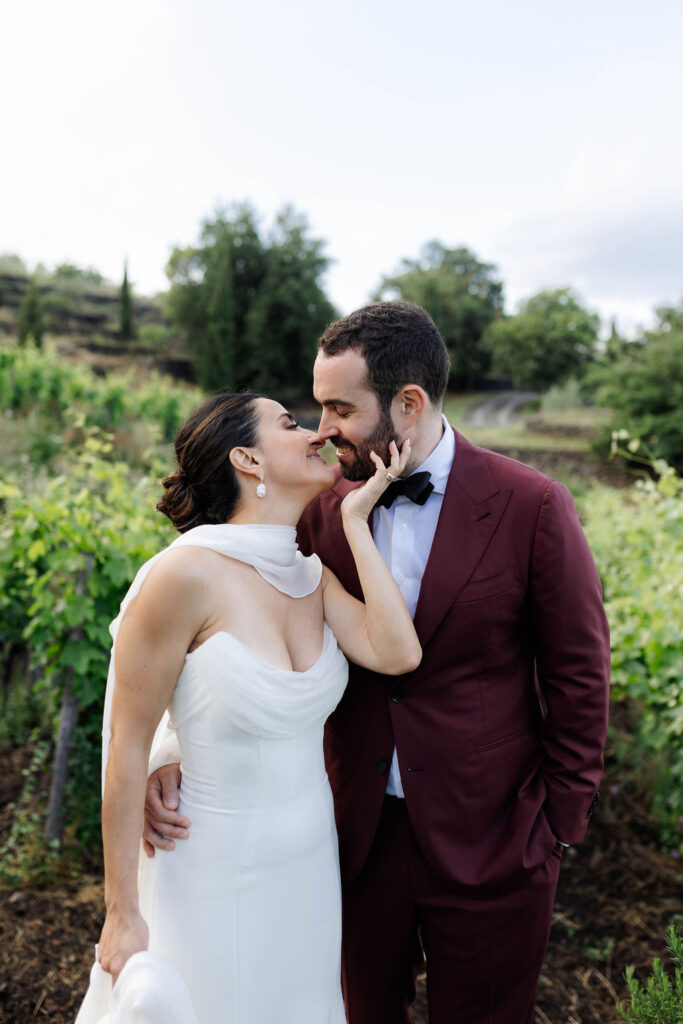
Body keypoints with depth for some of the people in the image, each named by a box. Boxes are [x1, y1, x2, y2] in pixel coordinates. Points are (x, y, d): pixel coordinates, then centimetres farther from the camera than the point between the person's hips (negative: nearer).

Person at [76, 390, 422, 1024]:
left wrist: (355, 519, -16)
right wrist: (122, 913, -11)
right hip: (220, 875, -6)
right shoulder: (186, 574, -24)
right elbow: (128, 746, -17)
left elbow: (397, 653, -19)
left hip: (311, 866, 7)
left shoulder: (312, 574, -3)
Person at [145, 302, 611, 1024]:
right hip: (360, 831, 3)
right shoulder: (323, 506, -7)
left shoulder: (531, 506, -16)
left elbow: (578, 678, -8)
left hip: (488, 846, -2)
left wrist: (559, 826, -4)